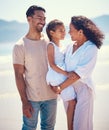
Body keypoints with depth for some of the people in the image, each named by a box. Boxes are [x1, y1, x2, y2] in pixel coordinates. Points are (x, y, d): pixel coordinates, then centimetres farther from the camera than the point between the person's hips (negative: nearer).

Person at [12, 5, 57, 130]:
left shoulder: (49, 42, 3)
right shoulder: (20, 46, -9)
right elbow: (19, 75, -9)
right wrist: (24, 102, -12)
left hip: (51, 95, 4)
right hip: (31, 98, -4)